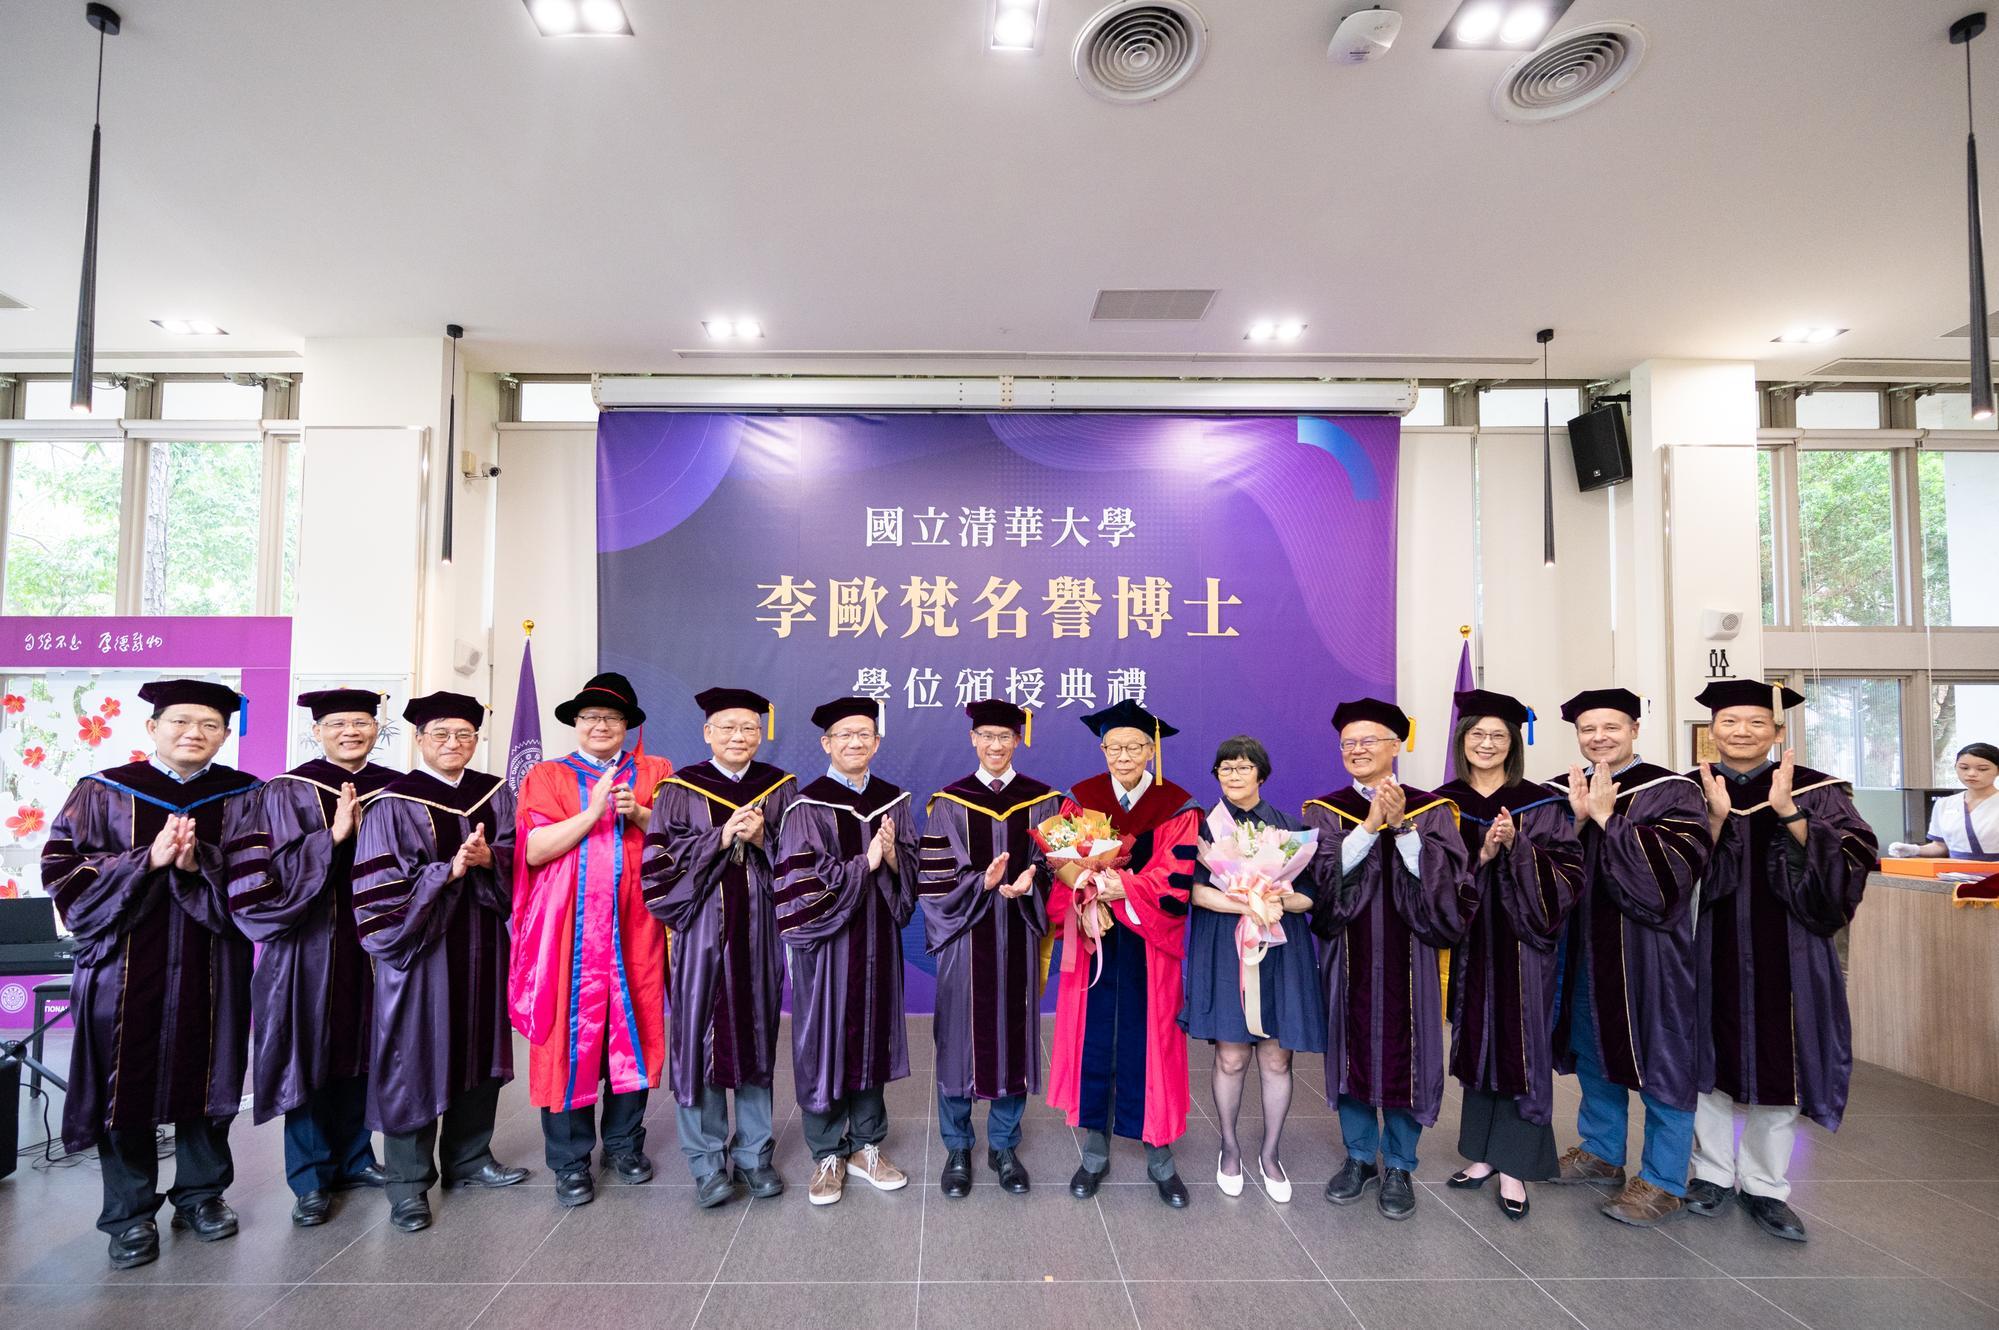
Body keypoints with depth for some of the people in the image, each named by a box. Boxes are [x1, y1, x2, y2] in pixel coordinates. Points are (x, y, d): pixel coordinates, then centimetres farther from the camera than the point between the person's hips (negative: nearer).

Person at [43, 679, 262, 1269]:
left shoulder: (244, 797, 2)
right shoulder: (102, 792, 2)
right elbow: (61, 869, -3)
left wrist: (197, 864, -19)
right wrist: (148, 859, -17)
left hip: (212, 969, 1)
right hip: (125, 965, 0)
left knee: (204, 1080, 9)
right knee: (126, 1084, 6)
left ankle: (201, 1193, 27)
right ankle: (130, 1213, 21)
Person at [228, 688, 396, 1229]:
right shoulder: (288, 792, -3)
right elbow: (268, 872, -12)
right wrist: (333, 835, -21)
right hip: (310, 941, -3)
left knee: (362, 1051, 12)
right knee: (312, 1055, 3)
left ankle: (353, 1158, 28)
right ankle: (311, 1178, 17)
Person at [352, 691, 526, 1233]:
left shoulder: (496, 795, 7)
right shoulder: (394, 803, -7)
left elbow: (518, 855, 3)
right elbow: (379, 888, -12)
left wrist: (488, 858, -17)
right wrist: (449, 870, -21)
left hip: (483, 947, 5)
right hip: (422, 947, -4)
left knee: (480, 1048, 13)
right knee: (418, 1057, 3)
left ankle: (468, 1157, 29)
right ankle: (409, 1182, 17)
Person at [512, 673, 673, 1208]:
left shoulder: (654, 773, 11)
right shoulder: (547, 777, 7)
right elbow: (533, 849, -5)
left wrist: (638, 814, -13)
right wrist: (593, 811, -15)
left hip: (634, 927, 1)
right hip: (570, 929, -1)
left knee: (633, 1030, 6)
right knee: (570, 1035, 1)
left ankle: (624, 1142, 24)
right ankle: (570, 1159, 15)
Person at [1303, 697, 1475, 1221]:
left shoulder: (1431, 809, 2)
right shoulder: (1324, 811, 3)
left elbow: (1446, 882, -10)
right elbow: (1324, 872, -13)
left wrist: (1403, 826, -19)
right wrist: (1370, 823, -19)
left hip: (1408, 956, -1)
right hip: (1349, 956, 1)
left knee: (1406, 1054, 5)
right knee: (1352, 1051, 9)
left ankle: (1398, 1167, 23)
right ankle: (1359, 1157, 27)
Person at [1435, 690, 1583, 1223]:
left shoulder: (1541, 804, -1)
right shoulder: (1443, 804, 3)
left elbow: (1567, 873, -8)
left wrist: (1517, 847, -22)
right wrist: (1481, 855, -17)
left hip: (1521, 942, -2)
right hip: (1467, 941, 2)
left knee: (1519, 1049, 1)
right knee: (1476, 1044, 11)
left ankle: (1514, 1169, 13)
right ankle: (1483, 1154, 25)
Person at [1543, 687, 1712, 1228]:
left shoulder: (1672, 792, -7)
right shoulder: (1560, 792, 5)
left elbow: (1672, 866, -20)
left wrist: (1606, 818, -21)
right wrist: (1577, 820, -16)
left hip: (1648, 947, -5)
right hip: (1583, 948, 5)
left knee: (1660, 1061, 4)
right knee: (1594, 1050, 17)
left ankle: (1663, 1180, 18)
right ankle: (1601, 1151, 35)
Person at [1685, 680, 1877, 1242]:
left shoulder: (1814, 789, 1)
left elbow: (1848, 867, -11)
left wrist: (1787, 812, -23)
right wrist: (1717, 817, -19)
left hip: (1783, 952, 0)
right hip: (1709, 952, 0)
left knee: (1777, 1066, 5)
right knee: (1711, 1059, 8)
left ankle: (1764, 1187, 21)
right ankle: (1713, 1173, 23)